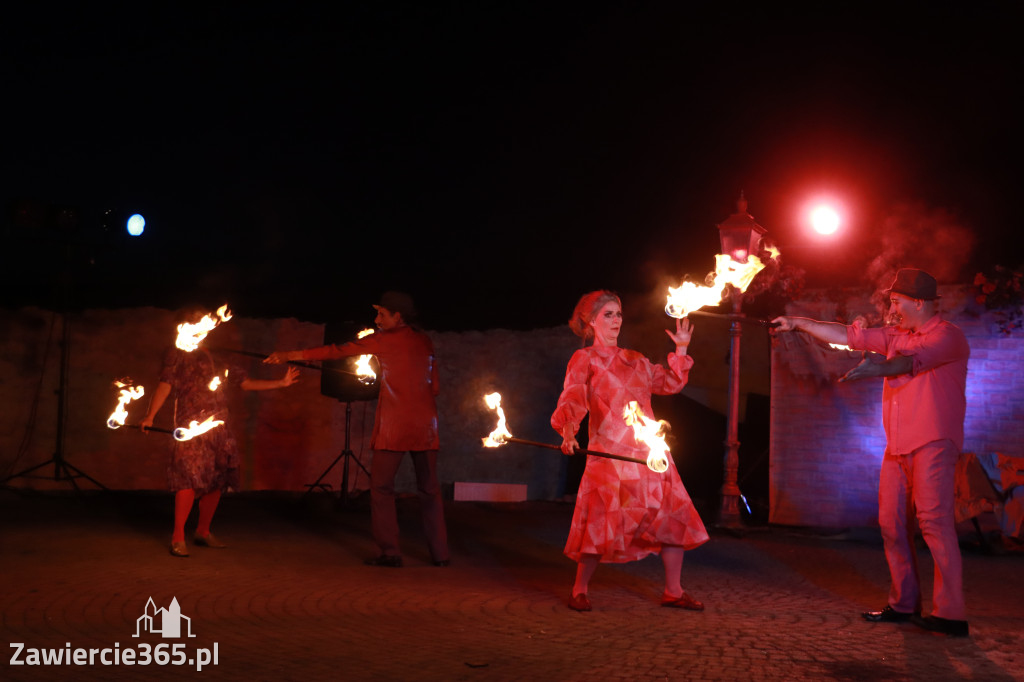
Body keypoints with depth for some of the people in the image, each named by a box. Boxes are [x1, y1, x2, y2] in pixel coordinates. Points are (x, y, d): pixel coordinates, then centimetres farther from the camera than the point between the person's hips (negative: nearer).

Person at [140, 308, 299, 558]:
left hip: (218, 424, 5)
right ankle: (178, 537, -7)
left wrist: (281, 383, 16)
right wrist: (150, 416, -15)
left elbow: (245, 383, 21)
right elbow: (166, 384, -2)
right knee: (190, 478, -13)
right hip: (191, 423, -5)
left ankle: (203, 532, 19)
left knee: (216, 480, 5)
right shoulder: (176, 353, 9)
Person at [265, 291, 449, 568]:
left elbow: (336, 351, -1)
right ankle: (440, 553, 9)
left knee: (381, 487, 3)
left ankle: (390, 552, -3)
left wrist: (291, 355, 4)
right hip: (425, 424, 5)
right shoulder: (425, 342, 12)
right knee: (429, 489, 10)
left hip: (394, 425, -5)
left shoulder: (385, 340, -2)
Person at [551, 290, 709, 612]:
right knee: (603, 524, -10)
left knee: (674, 518, 5)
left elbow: (670, 383, 28)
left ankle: (673, 591, 16)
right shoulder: (584, 360, 3)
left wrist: (681, 349, 18)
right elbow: (572, 401, -10)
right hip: (610, 453, -6)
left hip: (649, 453, 6)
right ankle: (579, 590, 8)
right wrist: (568, 432, -29)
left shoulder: (635, 360, 21)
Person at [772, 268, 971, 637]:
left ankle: (951, 614, -13)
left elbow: (914, 359, -23)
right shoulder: (896, 336, 20)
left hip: (932, 444, -8)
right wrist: (800, 323, 19)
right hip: (897, 447, 8)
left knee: (934, 521, -14)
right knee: (892, 523, 6)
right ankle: (903, 604, 15)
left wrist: (880, 368, -40)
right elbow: (849, 335, 22)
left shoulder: (948, 335, -4)